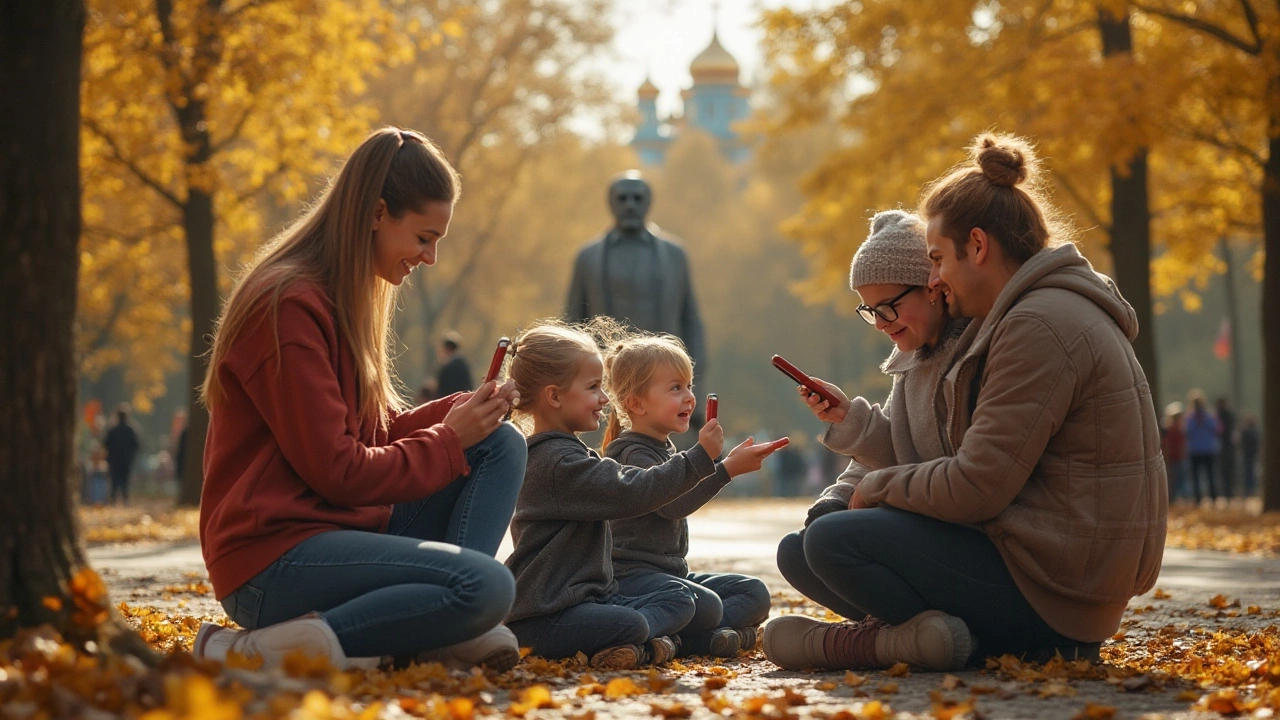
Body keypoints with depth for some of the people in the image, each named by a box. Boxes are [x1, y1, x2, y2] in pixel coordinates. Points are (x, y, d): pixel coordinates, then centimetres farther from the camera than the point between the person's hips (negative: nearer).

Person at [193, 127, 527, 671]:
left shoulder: (342, 300, 16)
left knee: (502, 446, 4)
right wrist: (450, 439, -7)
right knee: (486, 586, -27)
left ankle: (440, 633, -10)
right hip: (271, 560, -10)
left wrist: (462, 411, 1)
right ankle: (265, 648, -22)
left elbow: (378, 430, 18)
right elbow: (338, 471, -18)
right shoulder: (290, 306, -16)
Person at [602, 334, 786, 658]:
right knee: (705, 606, -35)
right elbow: (673, 503, -27)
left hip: (672, 571, 10)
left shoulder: (666, 449, 19)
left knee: (755, 594, -2)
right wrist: (728, 469, -29)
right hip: (631, 576, -10)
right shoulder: (632, 454, -13)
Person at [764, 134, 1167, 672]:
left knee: (831, 541, -14)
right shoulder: (1068, 310, 18)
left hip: (1050, 589, -11)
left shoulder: (1038, 326, -16)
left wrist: (877, 486, -1)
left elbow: (975, 488, -20)